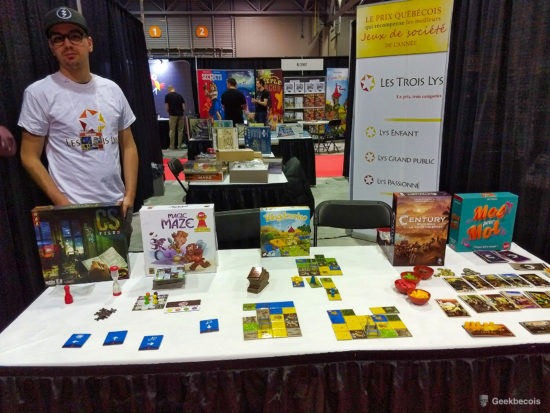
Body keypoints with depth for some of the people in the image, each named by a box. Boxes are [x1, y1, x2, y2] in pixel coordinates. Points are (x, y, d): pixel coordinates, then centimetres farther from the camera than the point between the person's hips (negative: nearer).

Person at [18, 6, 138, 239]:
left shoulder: (112, 90, 6)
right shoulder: (39, 93, -5)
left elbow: (128, 146, 8)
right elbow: (30, 157, -4)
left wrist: (130, 195, -1)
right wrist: (63, 204, -13)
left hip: (118, 205, 4)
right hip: (75, 212, -4)